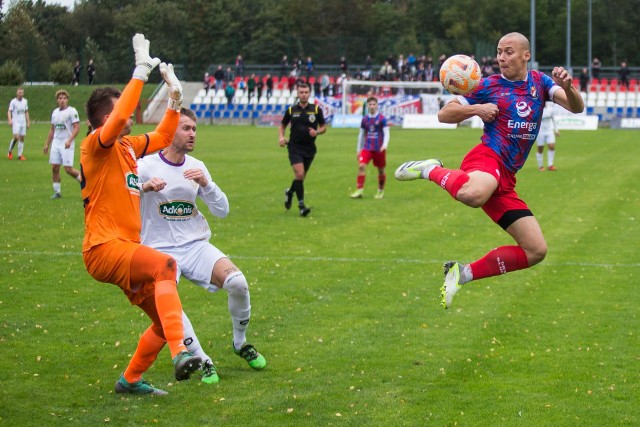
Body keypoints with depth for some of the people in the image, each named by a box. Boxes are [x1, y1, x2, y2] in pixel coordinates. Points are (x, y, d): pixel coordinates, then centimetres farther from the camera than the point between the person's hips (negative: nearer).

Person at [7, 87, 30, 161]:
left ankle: (20, 155, 5)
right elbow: (9, 111, -6)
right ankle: (10, 151, 3)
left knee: (22, 138, 1)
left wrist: (28, 122, 15)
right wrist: (10, 120, -21)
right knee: (16, 137, -18)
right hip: (15, 122, -5)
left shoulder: (25, 101, 11)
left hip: (23, 122, 5)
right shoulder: (13, 101, -4)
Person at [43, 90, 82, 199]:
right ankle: (57, 192, 9)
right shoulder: (55, 112, 15)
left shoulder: (72, 111, -6)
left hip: (67, 145, -6)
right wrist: (47, 144, 20)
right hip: (56, 143, 6)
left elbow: (77, 128, -12)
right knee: (54, 167, 2)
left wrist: (69, 140, -23)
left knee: (68, 168, -11)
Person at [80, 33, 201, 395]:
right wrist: (142, 70, -23)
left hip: (126, 249, 9)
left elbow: (163, 138, 31)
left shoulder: (127, 147, 16)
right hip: (104, 247, -9)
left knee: (165, 320, 11)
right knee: (166, 264, -35)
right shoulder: (96, 146, -8)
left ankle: (131, 379, 29)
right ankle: (180, 352, -46)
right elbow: (119, 118, -26)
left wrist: (175, 98, 18)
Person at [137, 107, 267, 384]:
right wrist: (145, 187, -31)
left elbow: (222, 211, 6)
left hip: (196, 245, 4)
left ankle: (241, 343, 7)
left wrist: (206, 183, -11)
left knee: (237, 282, -21)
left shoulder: (196, 167, 8)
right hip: (160, 250, -3)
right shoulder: (146, 166, -5)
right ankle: (203, 361, -13)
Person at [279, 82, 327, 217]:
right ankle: (301, 204, -12)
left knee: (301, 176, 12)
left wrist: (317, 132, -13)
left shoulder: (316, 110, 0)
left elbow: (323, 127, 8)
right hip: (295, 146, -2)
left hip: (309, 148, 2)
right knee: (299, 174, -17)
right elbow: (282, 125, 15)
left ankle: (290, 192, 43)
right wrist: (281, 137, -4)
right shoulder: (291, 110, 1)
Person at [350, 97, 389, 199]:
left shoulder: (382, 119, -5)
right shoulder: (364, 119, 7)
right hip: (367, 148, 2)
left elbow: (386, 134, -7)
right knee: (361, 166, -16)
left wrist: (385, 145, -23)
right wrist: (359, 150, 17)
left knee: (381, 170, 8)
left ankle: (381, 191, 27)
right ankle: (359, 190, -16)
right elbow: (361, 135, 16)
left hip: (379, 149, -2)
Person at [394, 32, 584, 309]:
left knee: (536, 251, 0)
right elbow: (444, 115, 9)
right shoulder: (488, 86, 5)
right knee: (473, 194, -45)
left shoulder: (540, 82, 15)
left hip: (506, 178, 5)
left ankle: (463, 274, 9)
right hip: (487, 157, -5)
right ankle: (431, 170, -13)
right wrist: (476, 109, -8)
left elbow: (576, 107, 3)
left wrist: (567, 87, -19)